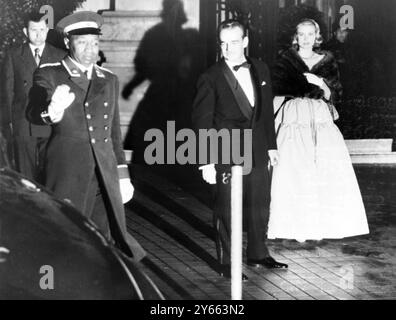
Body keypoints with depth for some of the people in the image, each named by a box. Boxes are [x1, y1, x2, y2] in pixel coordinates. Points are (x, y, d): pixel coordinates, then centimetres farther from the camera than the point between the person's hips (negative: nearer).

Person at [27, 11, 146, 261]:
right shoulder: (50, 76, 2)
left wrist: (122, 174, 18)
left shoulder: (109, 80, 17)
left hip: (105, 175, 4)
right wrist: (52, 111, -39)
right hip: (68, 173, -4)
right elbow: (33, 114, -16)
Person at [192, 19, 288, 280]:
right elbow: (202, 121, -9)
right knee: (227, 209, 3)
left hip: (258, 150, 5)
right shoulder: (212, 78, -10)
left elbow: (267, 110, 13)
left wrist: (271, 144, 12)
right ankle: (227, 264, 14)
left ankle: (258, 254, 31)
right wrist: (207, 161, -12)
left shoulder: (260, 70, 4)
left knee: (260, 205, 14)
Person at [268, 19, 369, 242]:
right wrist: (316, 86, -8)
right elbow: (279, 86, -7)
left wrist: (321, 84, -9)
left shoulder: (327, 61, 15)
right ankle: (297, 226, -7)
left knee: (327, 172, -6)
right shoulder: (286, 61, 8)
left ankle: (319, 225, 1)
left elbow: (336, 94, 9)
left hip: (321, 121, 2)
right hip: (295, 120, -2)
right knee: (295, 171, -10)